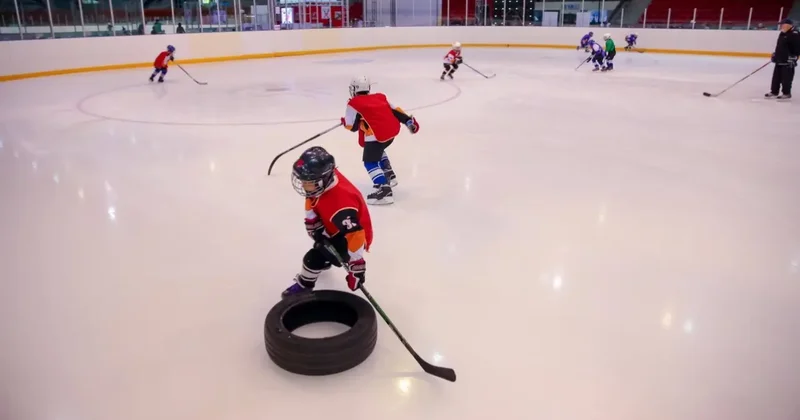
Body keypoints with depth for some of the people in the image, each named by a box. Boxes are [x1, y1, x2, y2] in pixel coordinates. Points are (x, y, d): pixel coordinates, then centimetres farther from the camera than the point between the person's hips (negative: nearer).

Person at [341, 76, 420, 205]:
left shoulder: (353, 103, 5)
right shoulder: (380, 97, 21)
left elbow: (351, 126, 5)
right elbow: (395, 110, 17)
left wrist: (344, 121, 25)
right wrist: (408, 121, 20)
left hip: (377, 134, -8)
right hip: (393, 129, 8)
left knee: (370, 161, 0)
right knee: (377, 151, 33)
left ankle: (384, 190, -16)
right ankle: (389, 176, 34)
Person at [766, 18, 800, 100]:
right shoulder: (782, 33, 15)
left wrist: (793, 57, -22)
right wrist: (775, 54, 21)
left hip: (788, 61, -9)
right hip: (780, 60, 9)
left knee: (786, 78, -3)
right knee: (776, 77, 12)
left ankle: (787, 93, 5)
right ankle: (774, 92, 21)